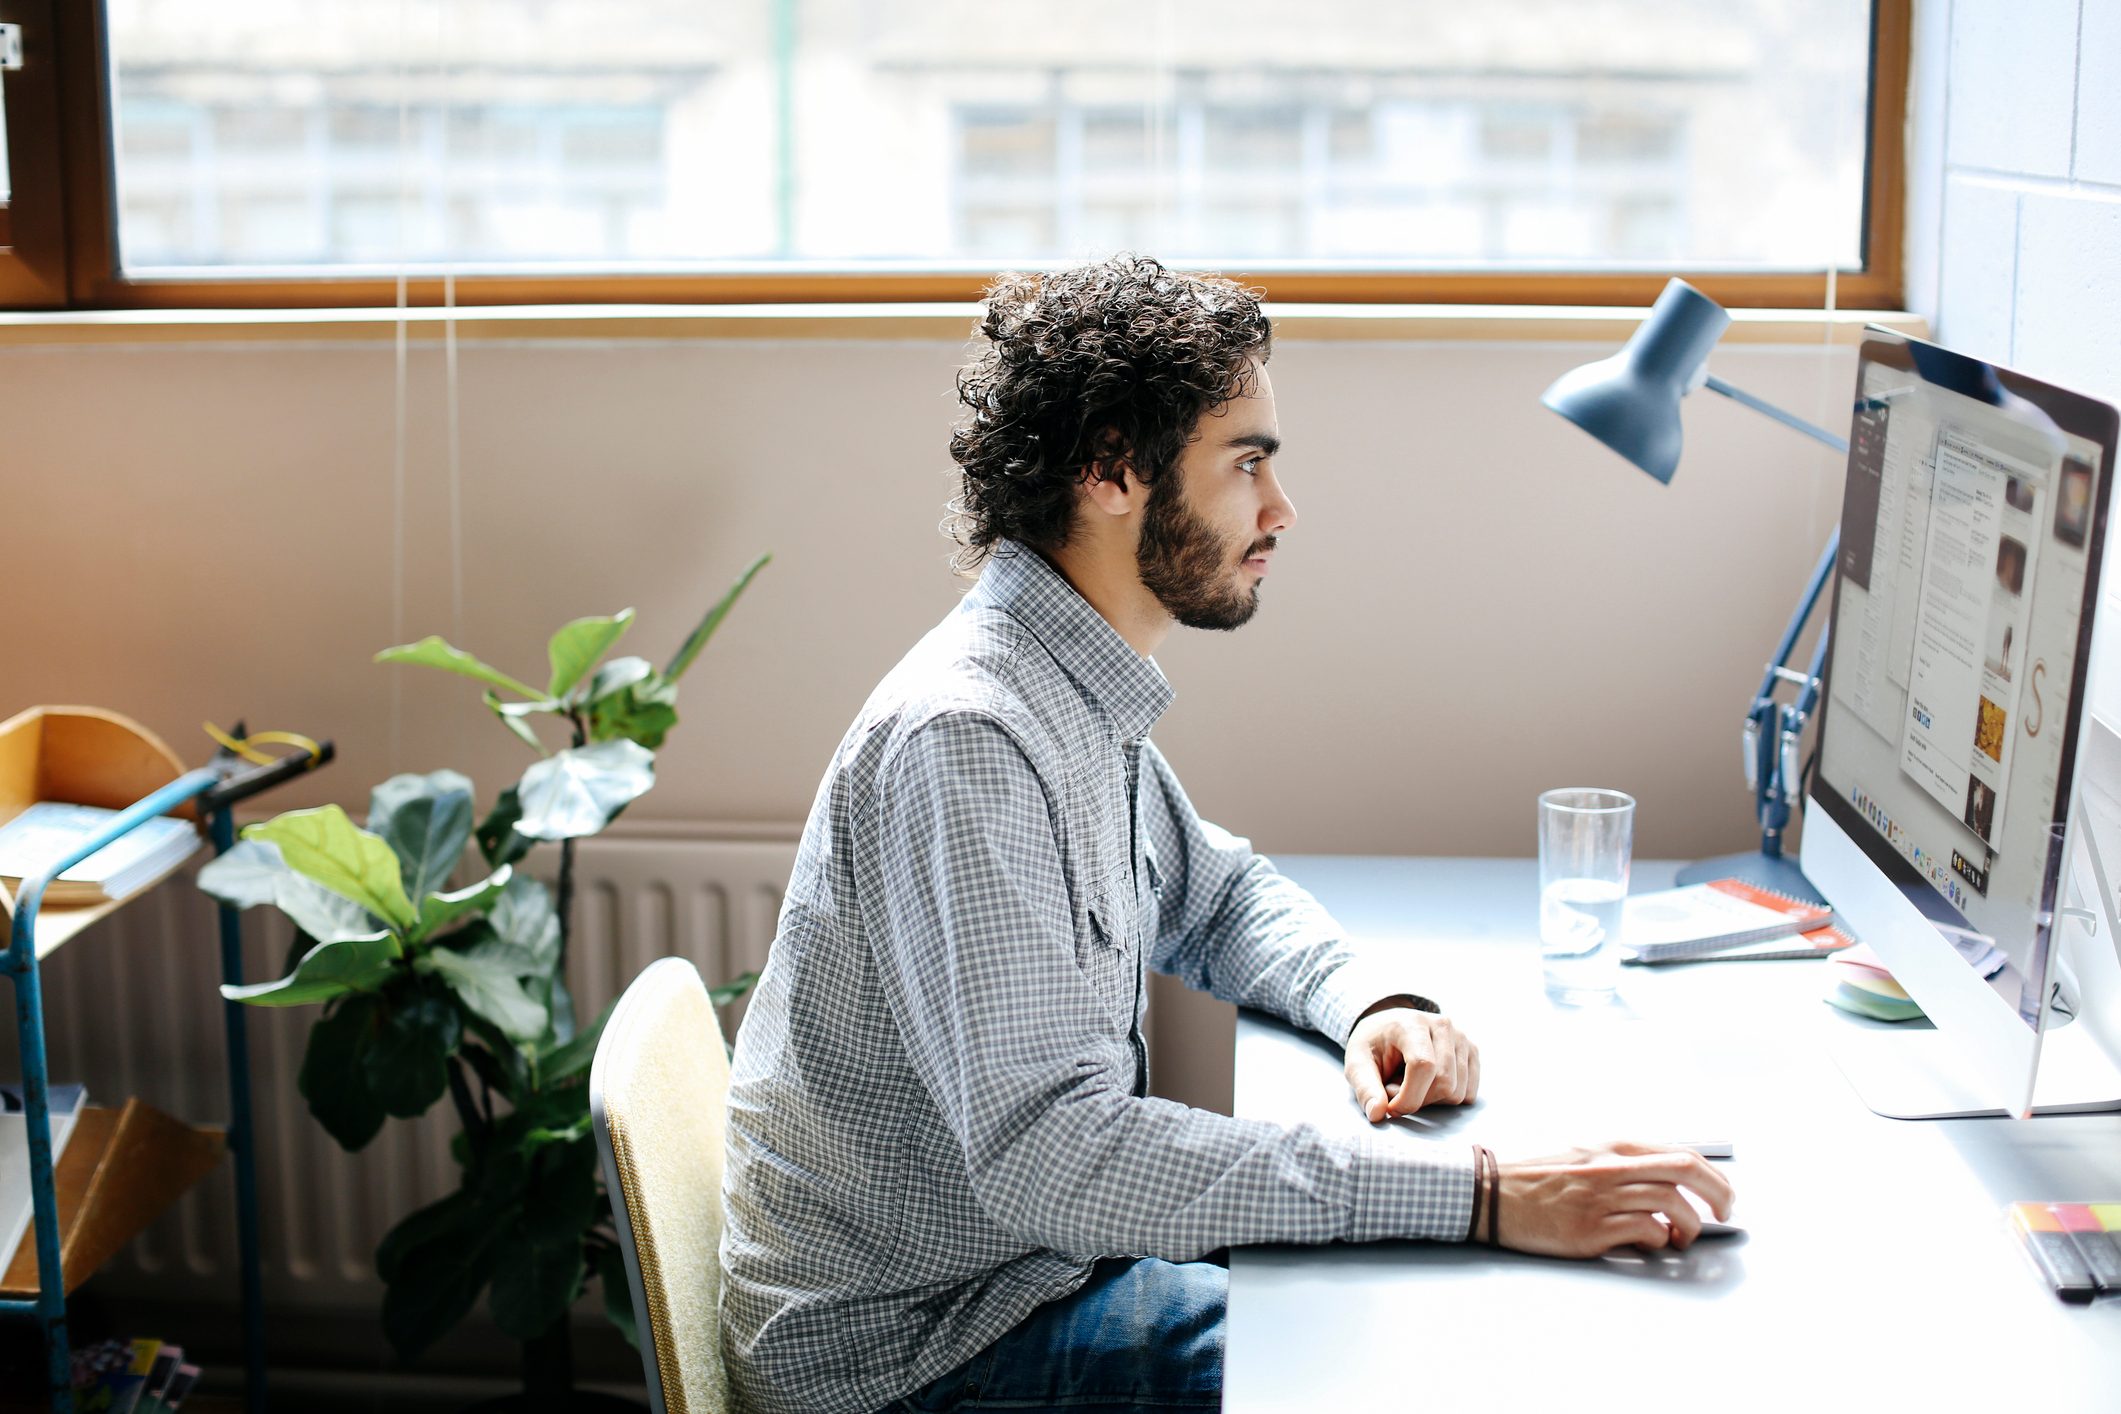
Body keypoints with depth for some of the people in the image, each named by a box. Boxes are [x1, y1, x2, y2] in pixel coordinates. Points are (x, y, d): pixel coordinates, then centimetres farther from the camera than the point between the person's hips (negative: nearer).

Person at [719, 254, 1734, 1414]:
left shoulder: (1083, 701, 5)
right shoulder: (962, 740, -27)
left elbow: (1218, 894, 21)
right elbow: (1049, 1152, -34)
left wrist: (1372, 1002, -2)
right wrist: (1479, 1197, -35)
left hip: (1040, 1251, 9)